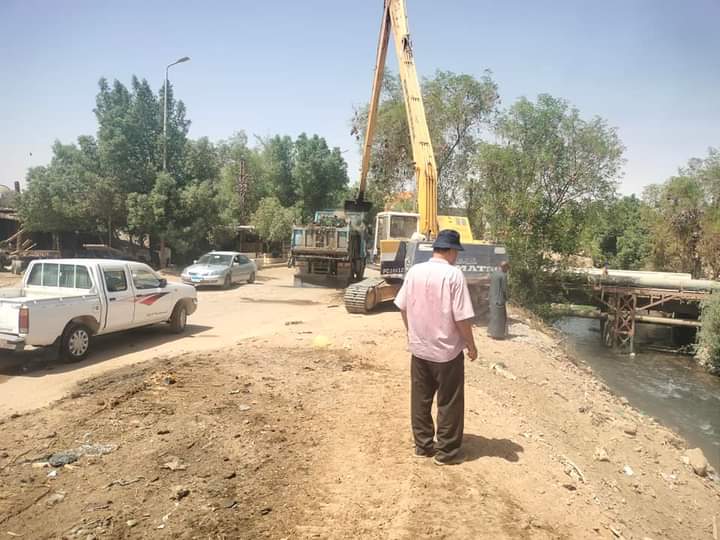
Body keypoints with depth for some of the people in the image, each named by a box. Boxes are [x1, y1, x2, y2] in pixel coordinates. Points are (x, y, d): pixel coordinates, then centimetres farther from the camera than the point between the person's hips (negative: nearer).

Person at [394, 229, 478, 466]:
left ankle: (423, 445, 26)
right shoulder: (453, 274, -16)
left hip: (419, 348, 5)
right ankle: (446, 452, 19)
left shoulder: (414, 271, -1)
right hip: (447, 350, -5)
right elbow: (462, 317, -16)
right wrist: (471, 345, -3)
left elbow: (403, 307, 7)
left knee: (420, 400, 15)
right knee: (449, 403, 9)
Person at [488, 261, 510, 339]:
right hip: (499, 299, -8)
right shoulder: (503, 275, -15)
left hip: (492, 298, 8)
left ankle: (491, 332, 25)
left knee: (493, 314, 19)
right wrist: (507, 297, 1)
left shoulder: (493, 274, 9)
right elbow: (504, 289, -15)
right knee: (499, 316, 1)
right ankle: (496, 334, 4)